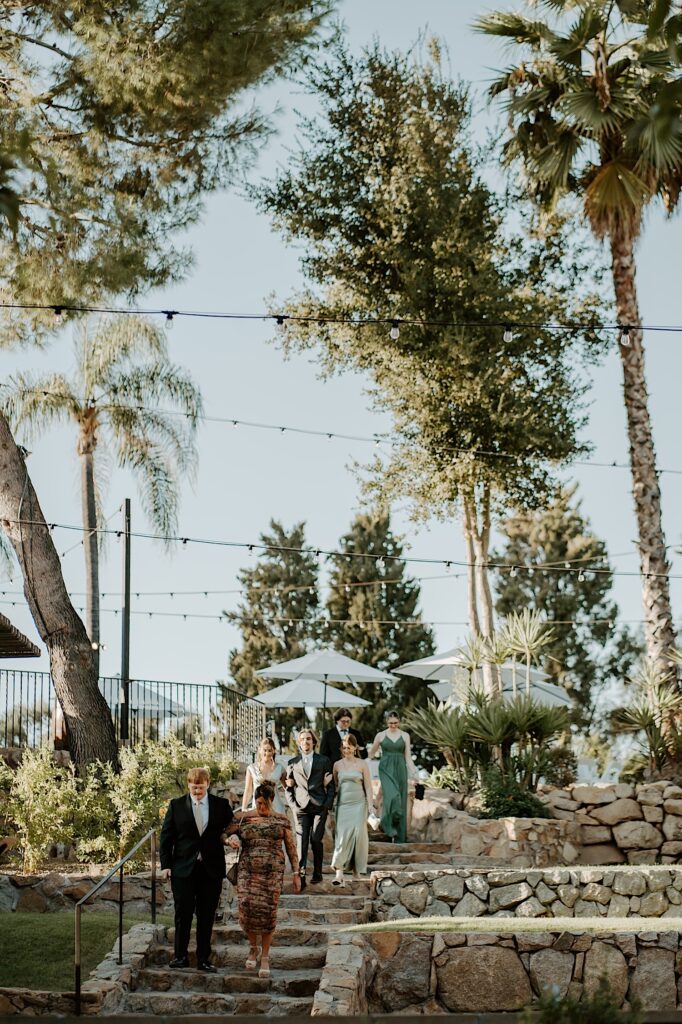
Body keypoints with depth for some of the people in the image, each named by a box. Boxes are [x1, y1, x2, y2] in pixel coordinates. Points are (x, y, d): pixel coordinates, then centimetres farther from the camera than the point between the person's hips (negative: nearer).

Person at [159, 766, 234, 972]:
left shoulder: (222, 805, 4)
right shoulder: (176, 805, 2)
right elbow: (166, 837, 4)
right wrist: (166, 865, -3)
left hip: (211, 869, 1)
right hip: (183, 868, -1)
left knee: (207, 916, 5)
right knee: (183, 914, 1)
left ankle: (204, 959, 13)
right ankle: (180, 956, 12)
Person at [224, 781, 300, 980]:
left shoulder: (282, 820, 7)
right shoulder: (242, 817, 7)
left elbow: (291, 848, 9)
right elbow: (226, 834, 12)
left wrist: (296, 873, 5)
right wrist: (231, 838, -12)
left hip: (273, 873, 0)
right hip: (248, 871, 1)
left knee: (268, 912, -3)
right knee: (247, 907, -11)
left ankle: (265, 957, 11)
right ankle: (253, 946, 16)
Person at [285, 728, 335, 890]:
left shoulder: (324, 761, 10)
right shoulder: (292, 763, 13)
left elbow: (331, 786, 9)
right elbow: (288, 787, 14)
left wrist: (327, 805, -2)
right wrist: (293, 804, 1)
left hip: (319, 807, -1)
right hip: (301, 808, 1)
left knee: (316, 840, -5)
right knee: (301, 842, -8)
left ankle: (317, 873, 12)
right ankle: (300, 877, -13)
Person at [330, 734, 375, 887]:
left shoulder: (362, 764, 2)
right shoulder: (337, 765, 6)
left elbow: (368, 786, 3)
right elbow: (334, 786, 12)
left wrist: (370, 805, -4)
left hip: (358, 804, 0)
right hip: (343, 804, 0)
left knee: (358, 835, -3)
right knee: (342, 836, -11)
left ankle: (357, 869, 15)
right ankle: (339, 873, -18)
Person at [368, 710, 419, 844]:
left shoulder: (405, 736, 6)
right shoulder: (380, 735, 3)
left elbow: (408, 757, 5)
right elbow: (371, 754, 13)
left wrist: (413, 773, -4)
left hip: (400, 769, 2)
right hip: (386, 769, -2)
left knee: (400, 800, 2)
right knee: (392, 796, -23)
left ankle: (400, 836, 9)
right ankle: (390, 827, -12)